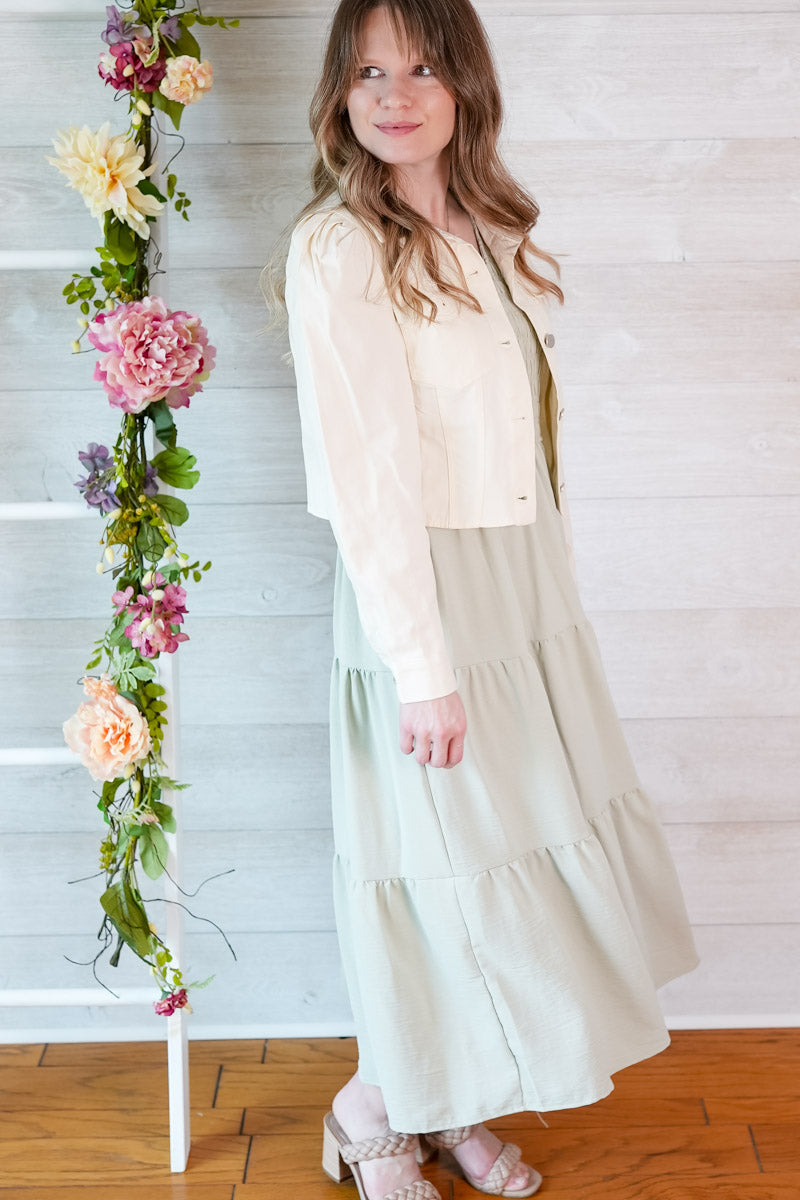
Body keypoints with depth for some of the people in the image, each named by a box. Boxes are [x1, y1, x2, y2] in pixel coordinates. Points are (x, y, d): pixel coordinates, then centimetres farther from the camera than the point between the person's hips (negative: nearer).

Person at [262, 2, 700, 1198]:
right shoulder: (337, 249, -14)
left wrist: (555, 593, 11)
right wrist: (424, 669, -19)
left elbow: (522, 429, 12)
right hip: (422, 598, -8)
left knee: (533, 854, 14)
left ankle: (455, 1103, 33)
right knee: (449, 866, 2)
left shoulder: (492, 231, 10)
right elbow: (365, 482, -18)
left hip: (530, 592, 8)